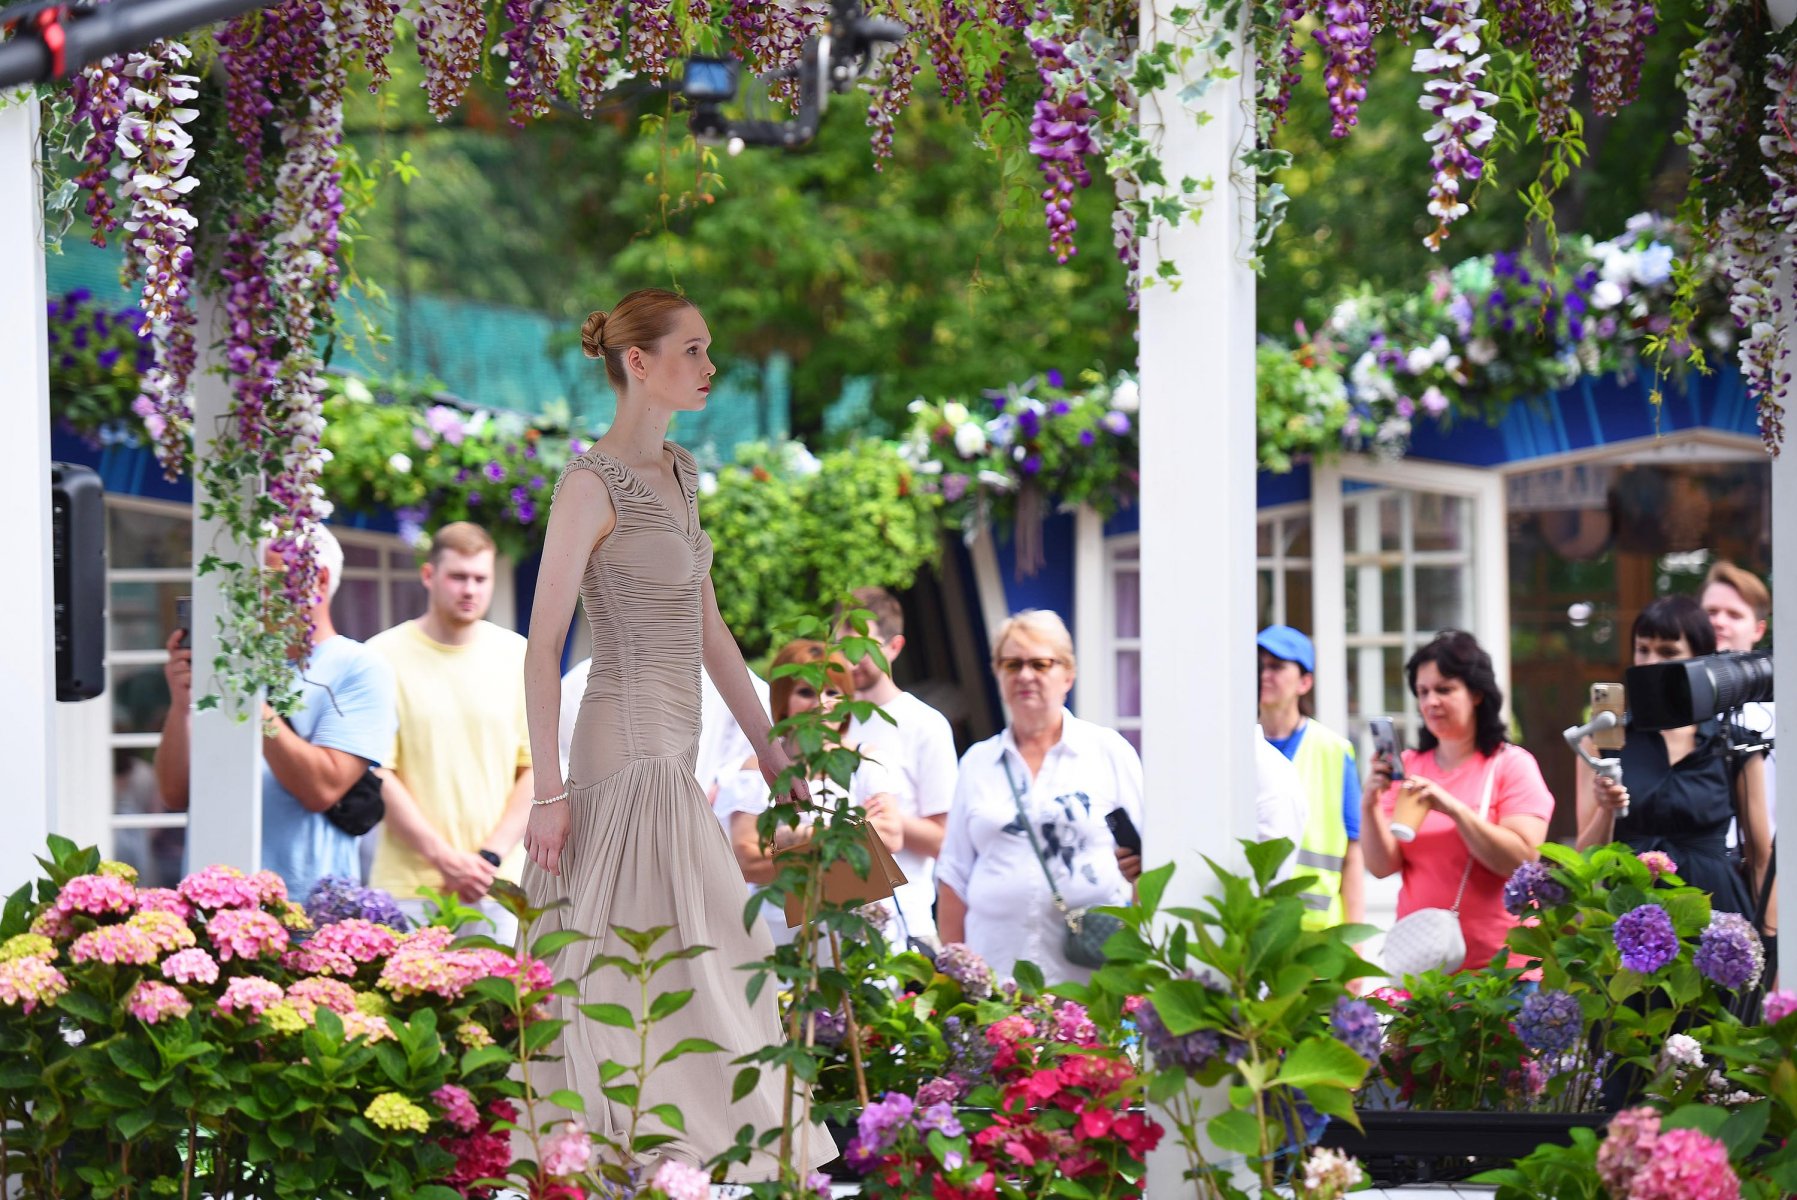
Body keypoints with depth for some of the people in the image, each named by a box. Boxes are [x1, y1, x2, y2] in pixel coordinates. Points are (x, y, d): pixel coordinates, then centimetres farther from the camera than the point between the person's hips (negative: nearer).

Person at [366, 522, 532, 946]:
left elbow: (537, 768, 7)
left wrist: (491, 856, -5)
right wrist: (443, 858, -10)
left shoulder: (519, 657, 9)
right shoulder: (385, 657, 1)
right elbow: (377, 774, -3)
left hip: (497, 884, 2)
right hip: (408, 885, -2)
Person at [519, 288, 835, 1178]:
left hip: (671, 751, 8)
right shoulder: (592, 484, -12)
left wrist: (766, 742, 18)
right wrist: (548, 792, -17)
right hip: (627, 748, -8)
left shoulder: (678, 473, 13)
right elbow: (542, 645, -13)